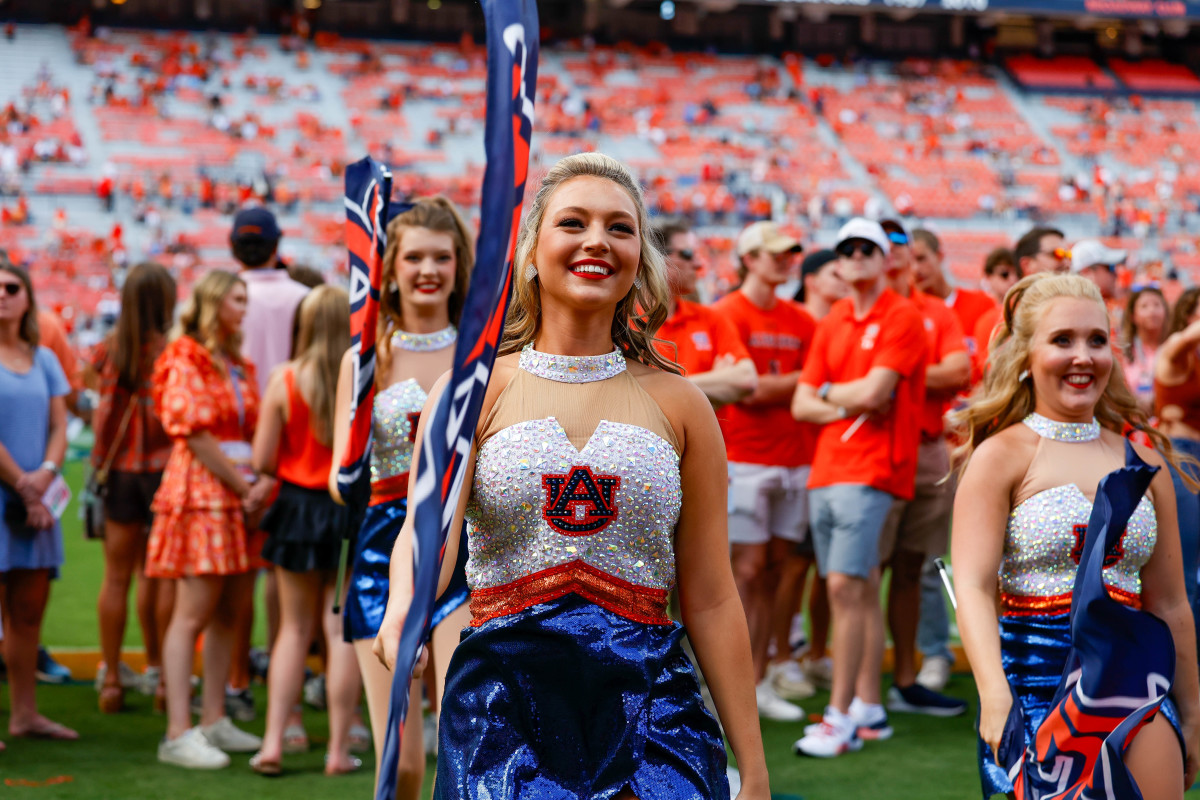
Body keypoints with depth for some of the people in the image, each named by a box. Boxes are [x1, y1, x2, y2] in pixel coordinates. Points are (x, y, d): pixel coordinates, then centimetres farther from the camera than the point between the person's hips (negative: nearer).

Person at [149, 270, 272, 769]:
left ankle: (214, 721, 15)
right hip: (201, 490, -8)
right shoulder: (186, 362, -4)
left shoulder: (240, 367, 19)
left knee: (231, 611, 7)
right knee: (194, 612, -11)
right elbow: (195, 434, -11)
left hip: (242, 493, 8)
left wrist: (262, 482, -2)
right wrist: (243, 485, -10)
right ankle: (178, 733, -12)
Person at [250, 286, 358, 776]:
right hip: (353, 511, -1)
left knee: (294, 629, 13)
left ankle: (273, 742, 9)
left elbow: (262, 460, -6)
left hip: (298, 509, 1)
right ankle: (339, 750, 8)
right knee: (342, 630, 5)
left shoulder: (284, 379, -7)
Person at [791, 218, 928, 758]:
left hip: (871, 470, -7)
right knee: (863, 589, 11)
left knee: (845, 588, -13)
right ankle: (869, 707, 17)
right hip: (826, 470, 7)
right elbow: (802, 405, 12)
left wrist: (829, 391, 2)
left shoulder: (902, 318, -5)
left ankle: (840, 717, -11)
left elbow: (874, 391, -16)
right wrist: (851, 405, -5)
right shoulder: (832, 324, 17)